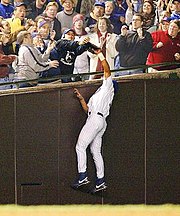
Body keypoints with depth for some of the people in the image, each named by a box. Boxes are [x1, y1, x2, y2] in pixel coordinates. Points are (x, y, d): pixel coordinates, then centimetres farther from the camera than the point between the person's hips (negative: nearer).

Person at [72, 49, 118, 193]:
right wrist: (81, 98, 21)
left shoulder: (108, 87, 9)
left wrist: (100, 54, 0)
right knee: (96, 151, 4)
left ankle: (83, 176, -19)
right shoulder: (99, 94, 32)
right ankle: (100, 181, -1)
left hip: (96, 118, -9)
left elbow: (107, 70, -3)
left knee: (80, 146, -13)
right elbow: (87, 109, 31)